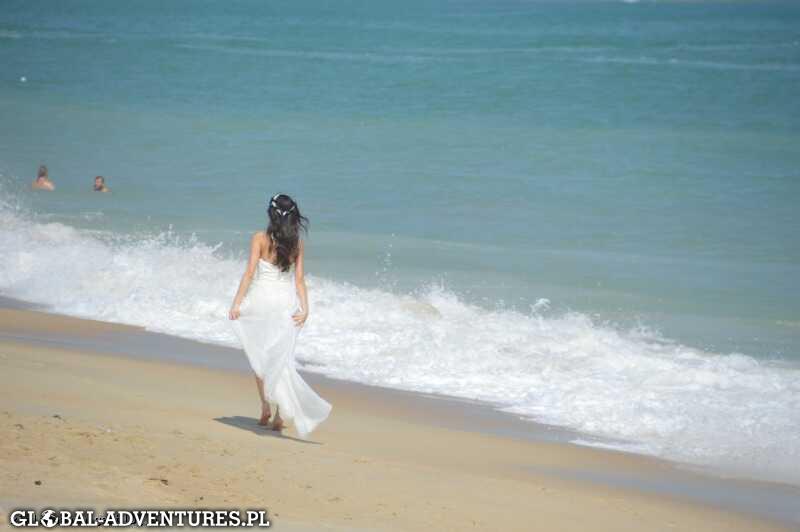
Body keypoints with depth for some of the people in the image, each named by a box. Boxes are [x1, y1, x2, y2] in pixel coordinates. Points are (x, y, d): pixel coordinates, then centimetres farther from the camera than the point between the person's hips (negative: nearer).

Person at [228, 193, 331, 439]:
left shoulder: (260, 239, -7)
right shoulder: (297, 243, 3)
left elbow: (250, 272, -11)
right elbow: (299, 279, -1)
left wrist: (237, 303, -11)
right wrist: (304, 308, -3)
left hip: (260, 299, -2)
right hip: (287, 301, 3)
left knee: (259, 357, 12)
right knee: (281, 359, 6)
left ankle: (266, 408, 6)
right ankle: (280, 413, -2)